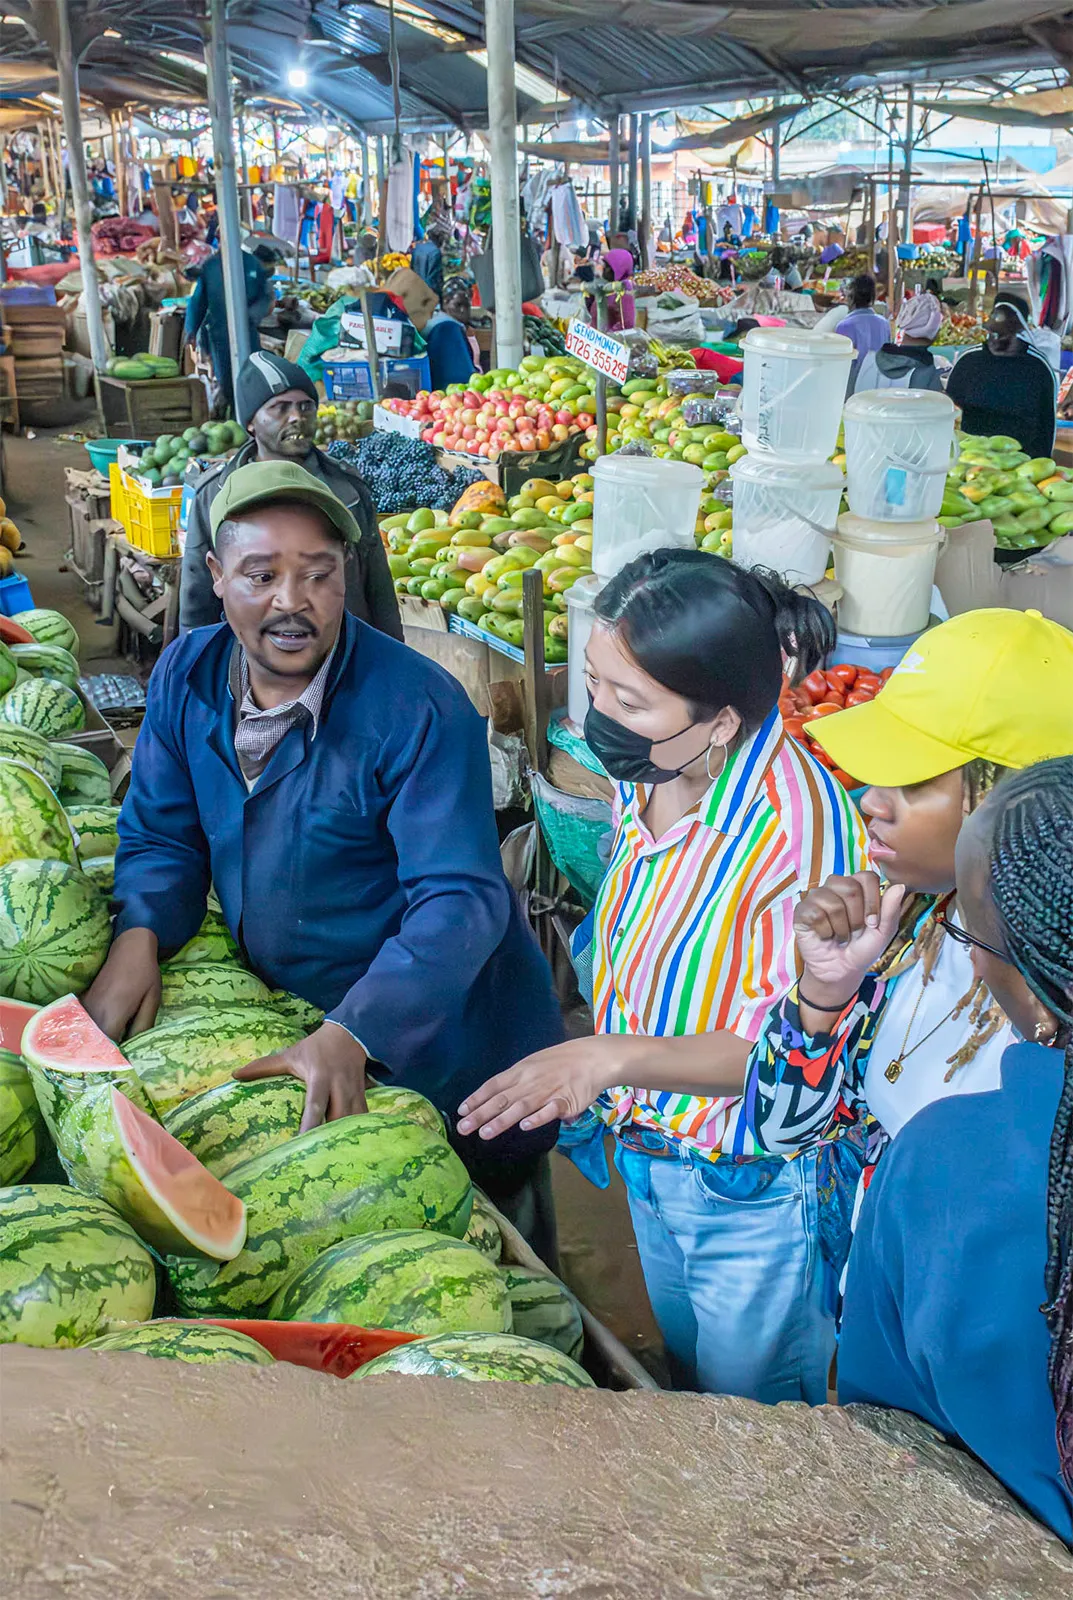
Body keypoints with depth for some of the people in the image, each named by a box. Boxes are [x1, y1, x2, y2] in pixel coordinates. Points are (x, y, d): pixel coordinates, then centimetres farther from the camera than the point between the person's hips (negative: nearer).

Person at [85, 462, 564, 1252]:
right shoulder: (186, 676, -7)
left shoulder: (419, 708, -27)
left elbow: (459, 900, -30)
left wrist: (351, 1035, -41)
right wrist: (138, 937, -18)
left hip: (434, 1037, -5)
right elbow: (162, 835, 2)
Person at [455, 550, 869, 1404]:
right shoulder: (645, 780, -7)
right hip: (648, 1156, 7)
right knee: (686, 1374, 29)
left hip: (754, 1186, -7)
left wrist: (611, 1057, -37)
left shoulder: (804, 826, -32)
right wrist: (600, 1098, 12)